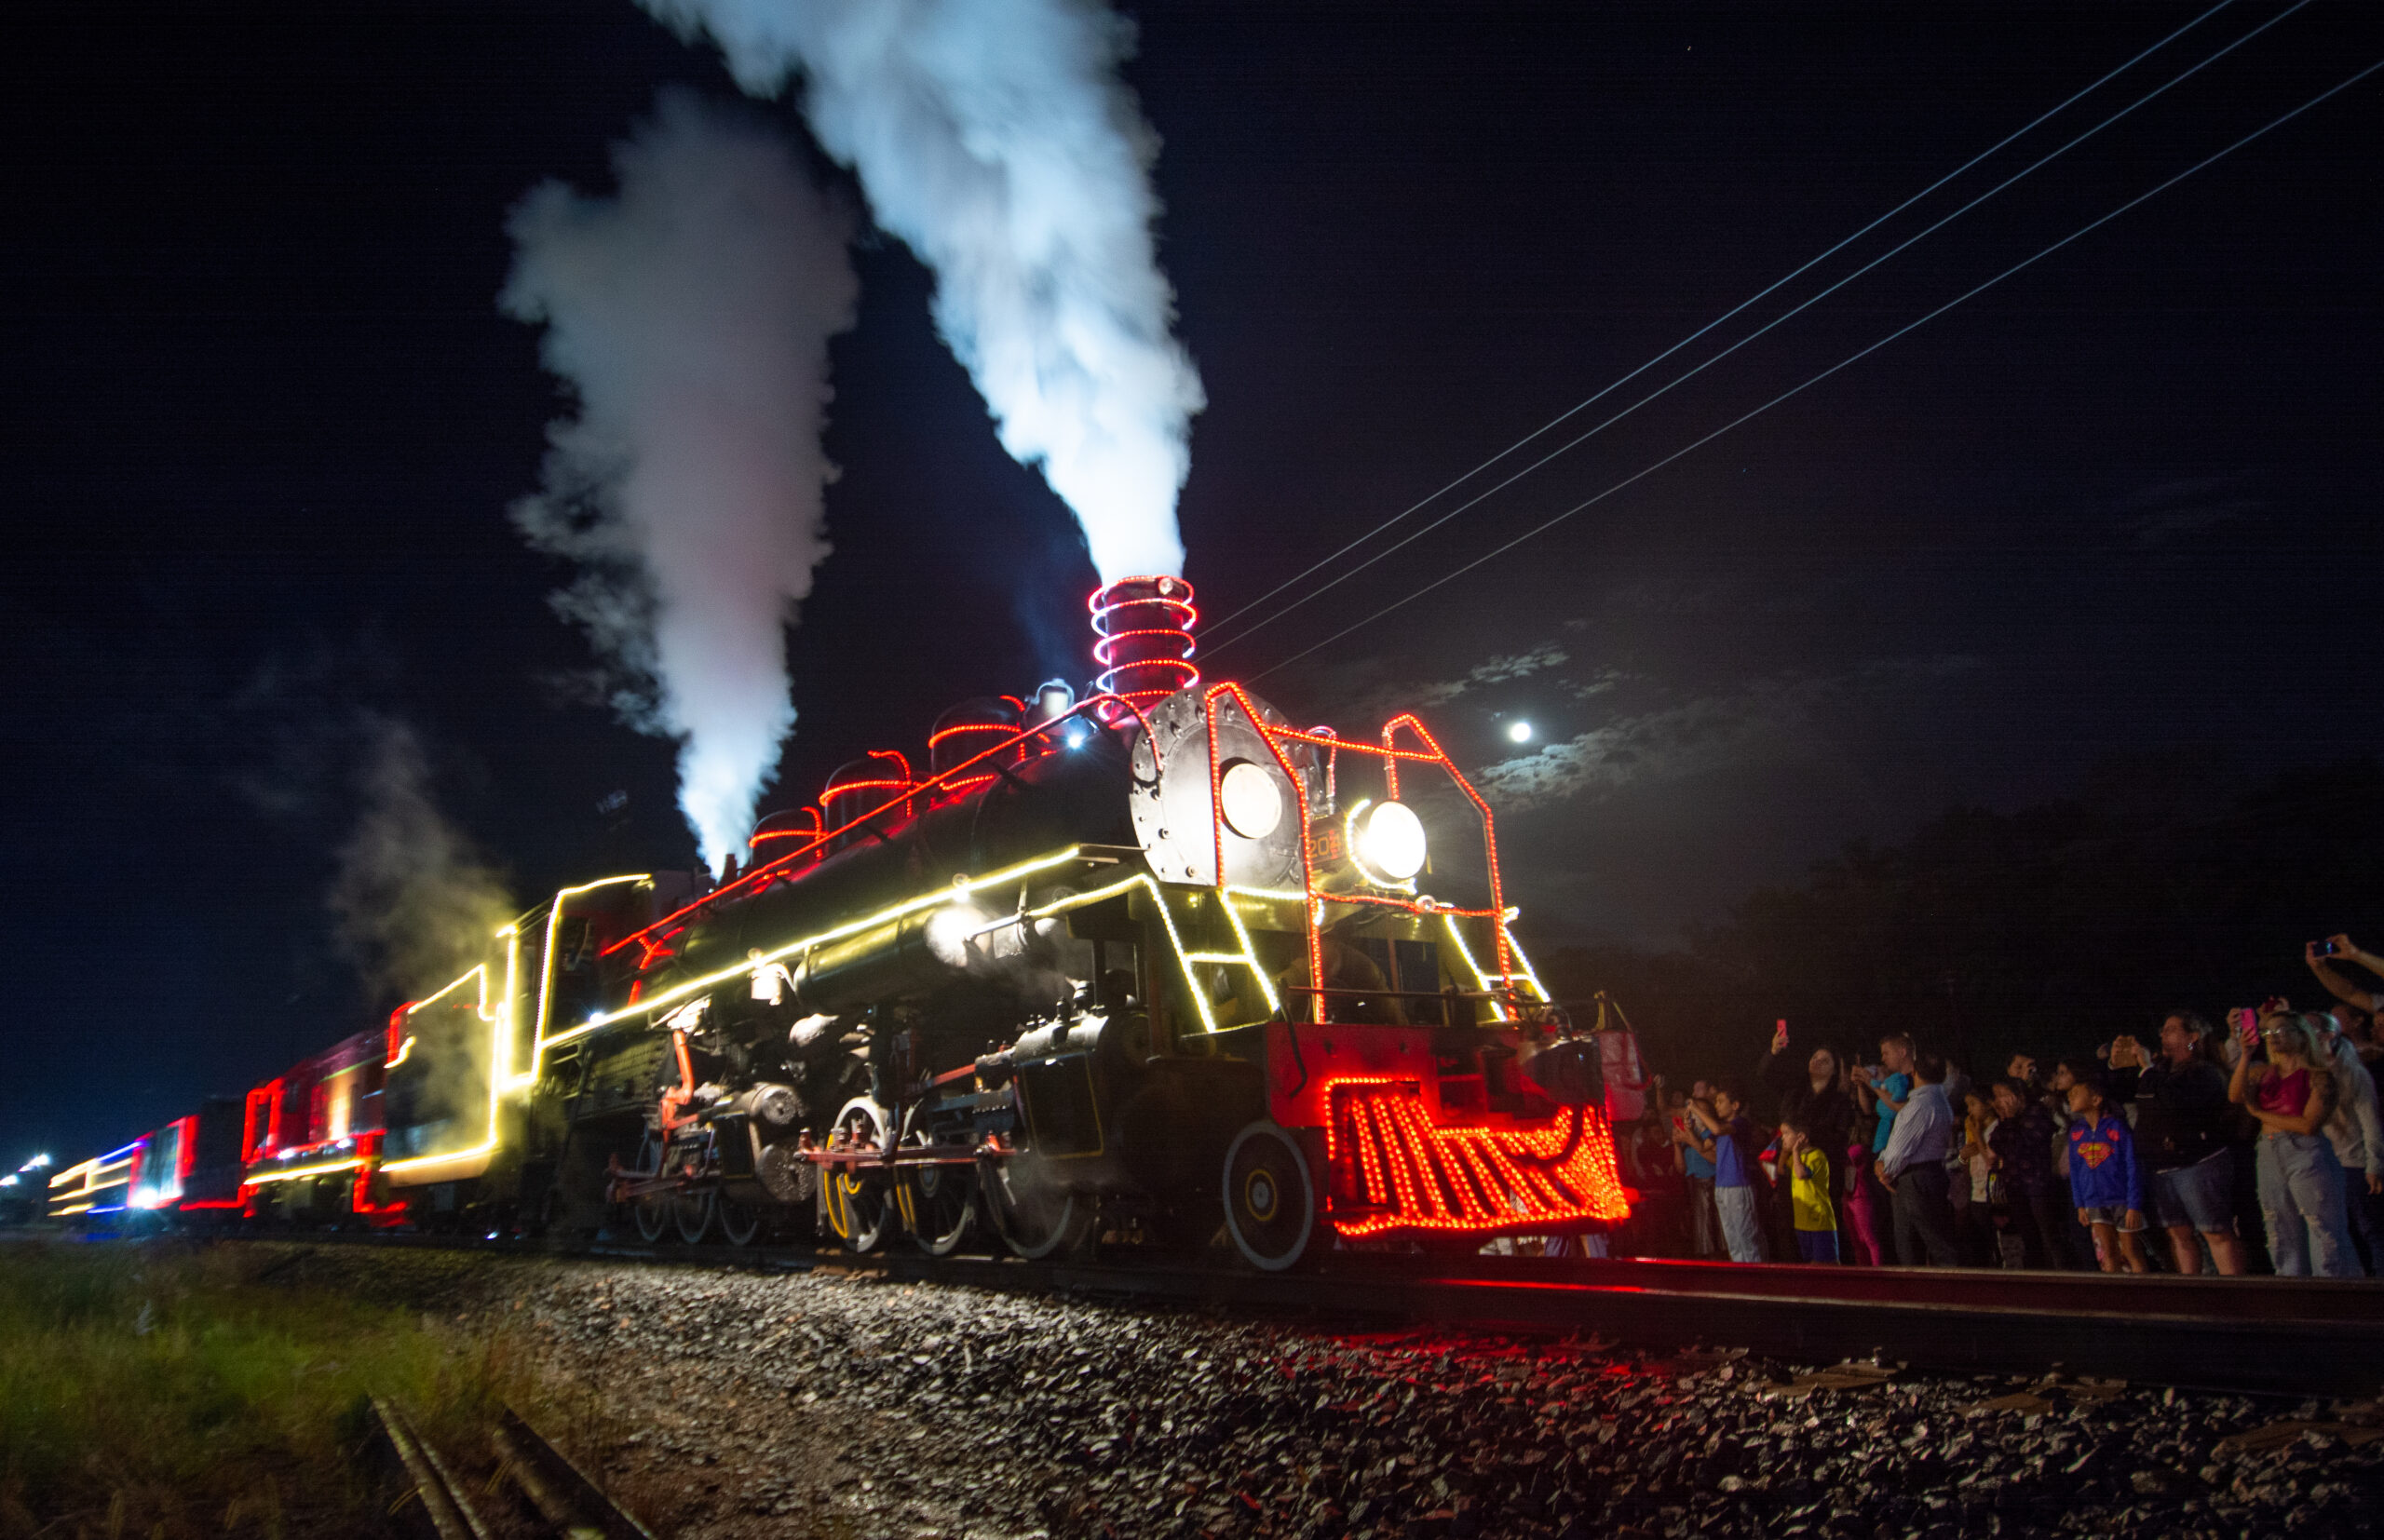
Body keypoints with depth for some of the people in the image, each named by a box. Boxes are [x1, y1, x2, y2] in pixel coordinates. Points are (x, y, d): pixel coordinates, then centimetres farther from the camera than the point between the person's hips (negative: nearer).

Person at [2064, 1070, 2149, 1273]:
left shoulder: (2117, 1127, -9)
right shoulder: (2076, 1131, 5)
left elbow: (2133, 1168, -9)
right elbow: (2075, 1170, 10)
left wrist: (2134, 1205, -13)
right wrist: (2080, 1205, 8)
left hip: (2122, 1200, -4)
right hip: (2095, 1201, 4)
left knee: (2132, 1253, 1)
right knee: (2108, 1255, 6)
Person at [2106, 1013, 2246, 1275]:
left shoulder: (2205, 1073, -7)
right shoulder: (2159, 1069, 15)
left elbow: (2175, 1100, -25)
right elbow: (2119, 1094, 22)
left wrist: (2146, 1067, -19)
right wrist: (2116, 1065, 7)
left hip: (2198, 1164, -7)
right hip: (2161, 1168, 7)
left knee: (2217, 1233, -6)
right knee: (2180, 1234, 9)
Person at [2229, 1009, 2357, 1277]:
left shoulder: (2319, 1076, -2)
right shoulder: (2262, 1073, 13)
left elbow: (2308, 1124, -10)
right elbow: (2235, 1096, -5)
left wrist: (2259, 1113, -1)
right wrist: (2246, 1055, -12)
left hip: (2307, 1154, -5)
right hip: (2269, 1154, 6)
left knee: (2325, 1235, -8)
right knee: (2283, 1240, 10)